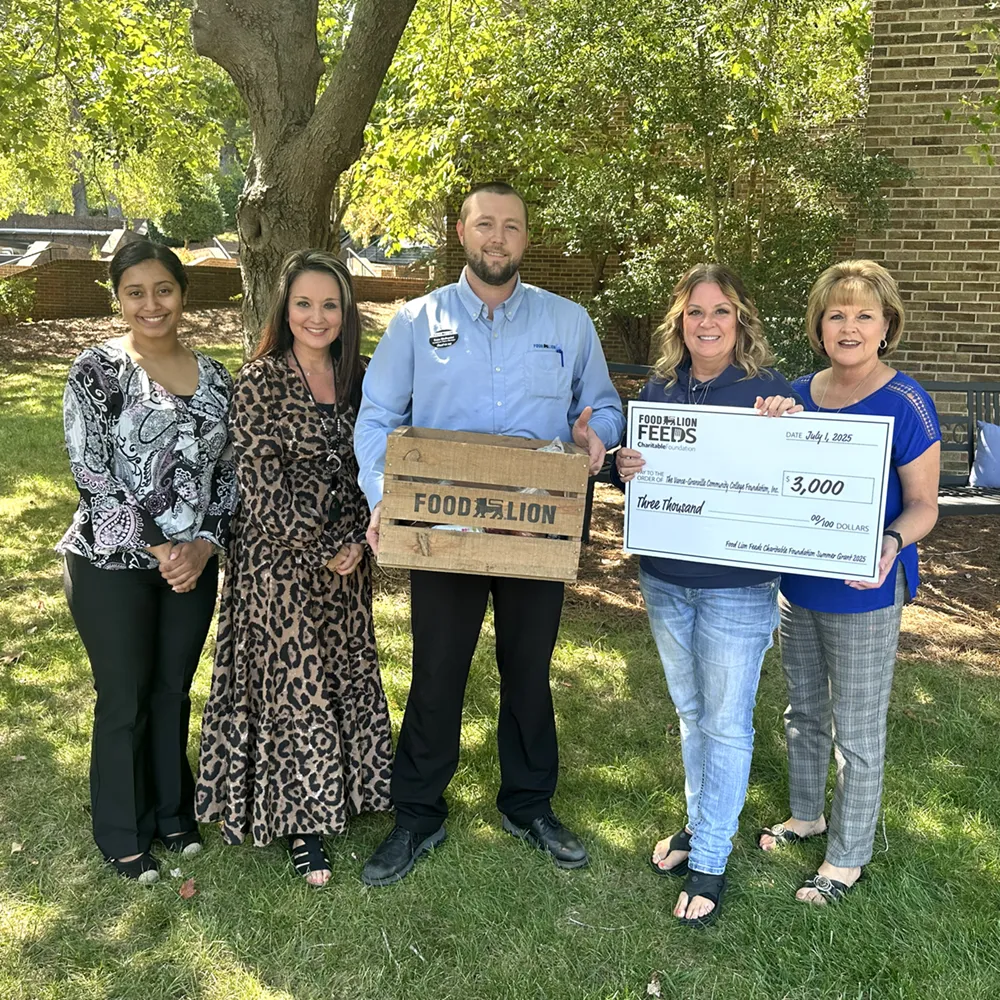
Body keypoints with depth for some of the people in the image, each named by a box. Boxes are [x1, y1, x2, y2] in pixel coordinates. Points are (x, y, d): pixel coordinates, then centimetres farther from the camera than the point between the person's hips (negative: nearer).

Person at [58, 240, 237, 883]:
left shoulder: (214, 377, 4)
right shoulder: (97, 370, -9)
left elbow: (228, 471, 6)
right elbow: (92, 474, -15)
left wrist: (205, 544, -8)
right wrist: (158, 549, -16)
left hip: (194, 564, 4)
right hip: (113, 565, -4)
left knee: (174, 690, 17)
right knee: (124, 700, 9)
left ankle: (173, 812, 37)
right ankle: (123, 835, 29)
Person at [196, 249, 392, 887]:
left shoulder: (358, 376, 5)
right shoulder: (261, 380, -10)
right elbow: (261, 482, -14)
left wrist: (354, 540, -5)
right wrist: (320, 548, -13)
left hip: (347, 554, 5)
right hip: (280, 555, -5)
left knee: (346, 671, 14)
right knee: (295, 679, 2)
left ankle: (342, 791, 34)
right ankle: (302, 825, 19)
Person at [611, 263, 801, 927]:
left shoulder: (771, 391, -10)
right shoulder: (659, 389, 3)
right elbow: (630, 468, 9)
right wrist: (624, 469, -14)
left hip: (739, 590, -5)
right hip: (664, 580, 5)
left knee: (726, 723, 6)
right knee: (690, 711, 20)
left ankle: (711, 860, 21)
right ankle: (701, 824, 39)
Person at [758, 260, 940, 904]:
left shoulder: (905, 403, -14)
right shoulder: (799, 394, 3)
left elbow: (923, 505, -12)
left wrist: (891, 544, -32)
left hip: (864, 596, -6)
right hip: (797, 584, 6)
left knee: (857, 731, 8)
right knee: (803, 711, 22)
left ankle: (849, 855, 27)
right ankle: (807, 814, 43)